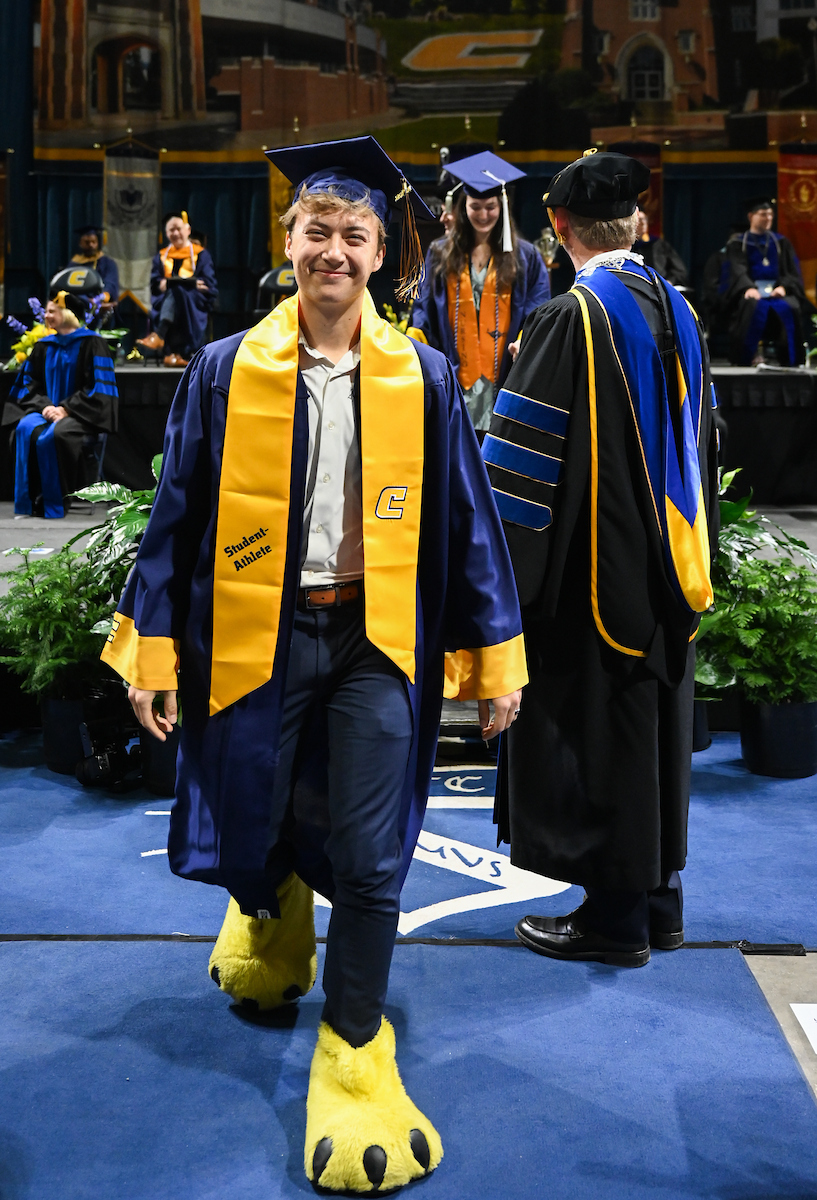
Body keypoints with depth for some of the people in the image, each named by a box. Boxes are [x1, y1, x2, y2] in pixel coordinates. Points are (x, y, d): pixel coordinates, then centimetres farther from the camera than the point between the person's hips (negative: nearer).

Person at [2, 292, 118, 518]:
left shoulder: (91, 344, -2)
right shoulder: (44, 346, 14)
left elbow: (97, 387, -8)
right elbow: (30, 383, 13)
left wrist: (65, 409, -15)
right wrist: (44, 406, -8)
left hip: (80, 413, -5)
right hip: (48, 409, 5)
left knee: (55, 435, -35)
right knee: (25, 430, -28)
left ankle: (54, 503, -22)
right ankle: (27, 501, -24)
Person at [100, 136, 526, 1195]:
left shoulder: (420, 379, 0)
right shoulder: (226, 371, 1)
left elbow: (467, 517, 3)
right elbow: (179, 513, 3)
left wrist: (495, 653, 1)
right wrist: (153, 649, -1)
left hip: (375, 638, 0)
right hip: (258, 634, 1)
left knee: (368, 856, 0)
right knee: (253, 826, 14)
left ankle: (354, 1053, 18)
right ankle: (272, 910, 52)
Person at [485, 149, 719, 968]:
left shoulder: (569, 318, -16)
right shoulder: (678, 311, 7)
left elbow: (522, 456, -17)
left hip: (594, 563, -7)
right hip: (667, 564, 8)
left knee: (591, 731, 3)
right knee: (654, 727, 16)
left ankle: (614, 915, 12)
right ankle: (659, 900, 27)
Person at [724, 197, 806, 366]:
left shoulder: (781, 242, 20)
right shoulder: (738, 243, 12)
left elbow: (793, 271, 9)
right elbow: (737, 270, -5)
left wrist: (783, 287, -14)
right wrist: (748, 288, -26)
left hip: (776, 289, 2)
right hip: (751, 290, -2)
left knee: (789, 307, -32)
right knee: (753, 306, -38)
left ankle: (788, 358, -25)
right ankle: (750, 354, -30)